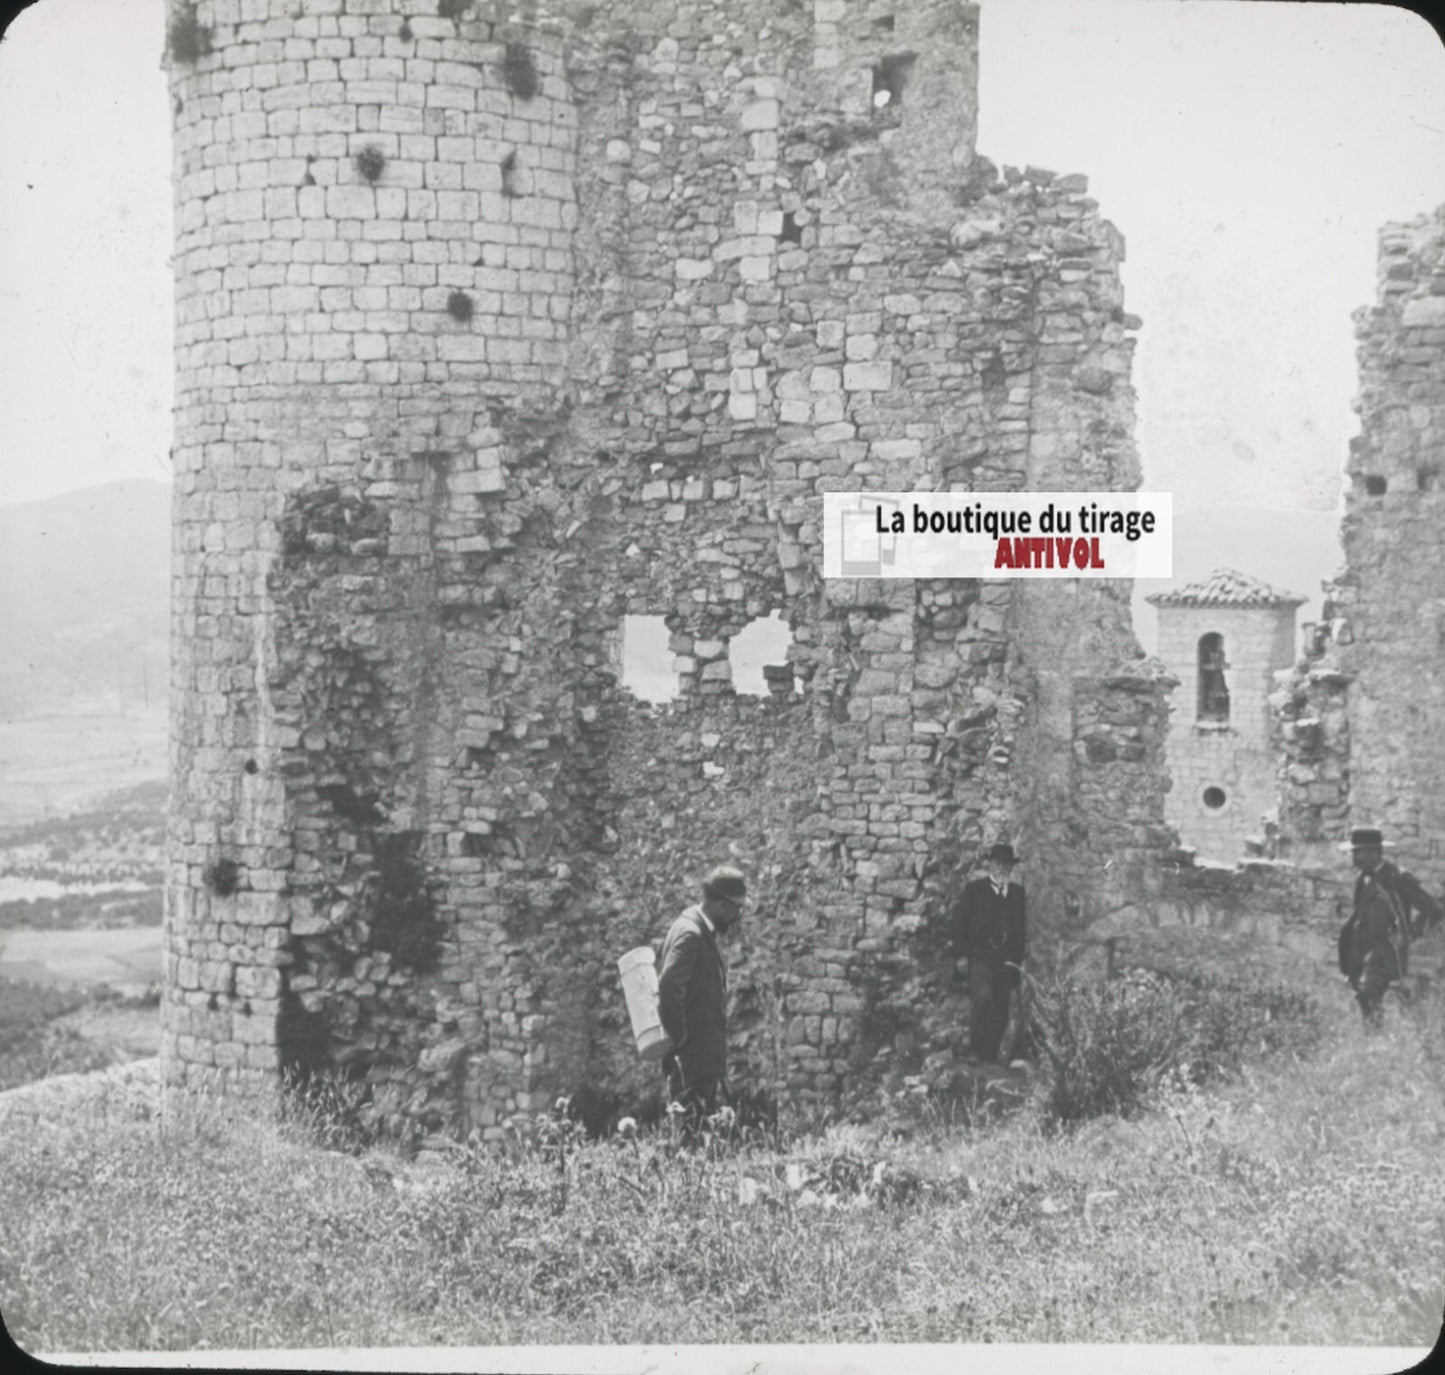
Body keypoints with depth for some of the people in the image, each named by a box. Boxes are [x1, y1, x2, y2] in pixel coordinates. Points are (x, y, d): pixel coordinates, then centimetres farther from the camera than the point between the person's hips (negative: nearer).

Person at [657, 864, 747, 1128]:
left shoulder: (703, 932, 16)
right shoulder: (689, 934, -16)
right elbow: (669, 988, -25)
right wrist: (679, 1041, -20)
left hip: (707, 1054, 10)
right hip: (694, 1056, -10)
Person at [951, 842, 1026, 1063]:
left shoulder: (1019, 893, 14)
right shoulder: (973, 890, 6)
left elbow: (1024, 928, 17)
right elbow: (959, 924, 3)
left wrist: (1021, 958, 8)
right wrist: (962, 955, -6)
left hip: (1008, 963, 3)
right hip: (980, 960, -3)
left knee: (1000, 1013, 2)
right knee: (982, 996, -26)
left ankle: (991, 1058, 10)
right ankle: (975, 1051, -21)